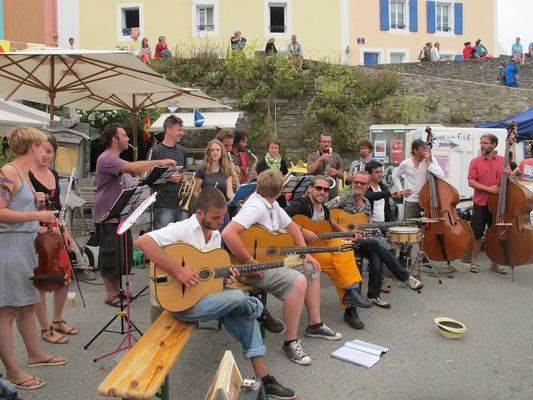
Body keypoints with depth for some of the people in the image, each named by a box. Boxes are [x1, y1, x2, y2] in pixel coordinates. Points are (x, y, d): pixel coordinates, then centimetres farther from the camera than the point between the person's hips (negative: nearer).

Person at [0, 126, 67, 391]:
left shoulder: (23, 172, 14)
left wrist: (33, 199, 11)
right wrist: (37, 215, -20)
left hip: (27, 244, 10)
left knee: (27, 304, 19)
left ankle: (34, 354, 34)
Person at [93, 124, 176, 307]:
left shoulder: (118, 160, 18)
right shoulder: (106, 159, -17)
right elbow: (132, 167, -31)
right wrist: (160, 162, -27)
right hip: (108, 217, -10)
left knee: (125, 256, 16)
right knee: (111, 257, 0)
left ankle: (118, 290, 29)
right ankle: (111, 294, 14)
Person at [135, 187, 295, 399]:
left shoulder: (216, 235, 8)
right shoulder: (182, 229, -18)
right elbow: (143, 241, -32)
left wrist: (224, 277, -6)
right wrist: (178, 270, -33)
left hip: (205, 297, 8)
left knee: (246, 318, -2)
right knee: (238, 298, -26)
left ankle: (264, 380, 9)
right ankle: (259, 309, 10)